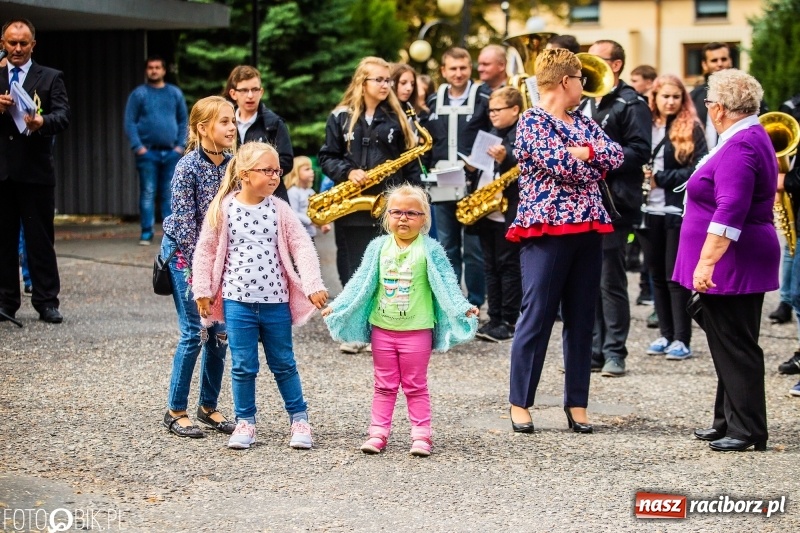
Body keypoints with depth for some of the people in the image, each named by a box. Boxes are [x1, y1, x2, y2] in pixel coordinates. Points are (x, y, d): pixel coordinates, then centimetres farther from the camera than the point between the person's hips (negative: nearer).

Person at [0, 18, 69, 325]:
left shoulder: (50, 78, 6)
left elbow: (63, 116, -7)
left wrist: (42, 121, -28)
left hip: (35, 171, -2)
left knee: (40, 239, 0)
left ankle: (47, 302, 4)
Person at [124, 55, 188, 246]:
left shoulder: (175, 93, 11)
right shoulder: (139, 94, 3)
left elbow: (183, 121, 12)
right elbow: (130, 122, -1)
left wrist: (181, 145, 1)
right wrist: (138, 147, -11)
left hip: (171, 152, 2)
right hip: (148, 152, -2)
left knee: (169, 194, 3)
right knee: (148, 193, -2)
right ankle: (146, 232, 1)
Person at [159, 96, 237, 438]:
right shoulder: (188, 166, -18)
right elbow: (184, 222, -17)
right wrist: (197, 269, -16)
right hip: (184, 253, -6)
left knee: (220, 332, 6)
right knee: (194, 332, -7)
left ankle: (208, 406, 18)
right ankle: (175, 411, 3)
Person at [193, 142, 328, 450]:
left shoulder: (279, 209, -1)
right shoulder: (223, 208, -4)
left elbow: (302, 246, -2)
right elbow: (206, 250, 3)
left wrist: (313, 285, -11)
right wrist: (203, 291, 2)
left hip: (276, 301, 1)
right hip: (237, 301, -1)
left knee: (283, 364, 10)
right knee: (243, 366, 5)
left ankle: (299, 419, 21)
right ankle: (245, 422, 18)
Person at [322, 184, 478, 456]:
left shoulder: (430, 250, -6)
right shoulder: (378, 247, 3)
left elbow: (446, 284, -8)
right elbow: (361, 282, 6)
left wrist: (463, 308, -21)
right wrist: (337, 306, 2)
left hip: (416, 329, -3)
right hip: (382, 328, 3)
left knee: (415, 386, 5)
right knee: (384, 385, 11)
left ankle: (421, 434, 9)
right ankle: (378, 432, 14)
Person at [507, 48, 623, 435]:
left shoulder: (583, 123, 16)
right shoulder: (532, 121, -6)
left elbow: (617, 156, 3)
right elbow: (558, 163, -19)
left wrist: (583, 151, -12)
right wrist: (594, 162, -3)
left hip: (587, 229, 7)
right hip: (546, 229, -7)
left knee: (581, 319, 8)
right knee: (537, 316, -4)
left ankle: (577, 403, 13)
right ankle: (520, 402, 4)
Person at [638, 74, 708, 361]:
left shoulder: (691, 130, -2)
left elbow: (699, 170, -9)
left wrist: (661, 178, -14)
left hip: (678, 211, -4)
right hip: (649, 212, 4)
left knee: (676, 275, -3)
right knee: (657, 275, 9)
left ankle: (682, 339, 1)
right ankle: (666, 334, 18)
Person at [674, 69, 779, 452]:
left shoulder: (739, 147, -20)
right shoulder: (750, 137, 15)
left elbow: (730, 212, -28)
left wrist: (707, 261, -28)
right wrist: (707, 261, 25)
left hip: (732, 263, -11)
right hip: (735, 266, 11)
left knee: (735, 346, -5)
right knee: (728, 344, 15)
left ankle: (748, 431, -1)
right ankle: (728, 421, 23)